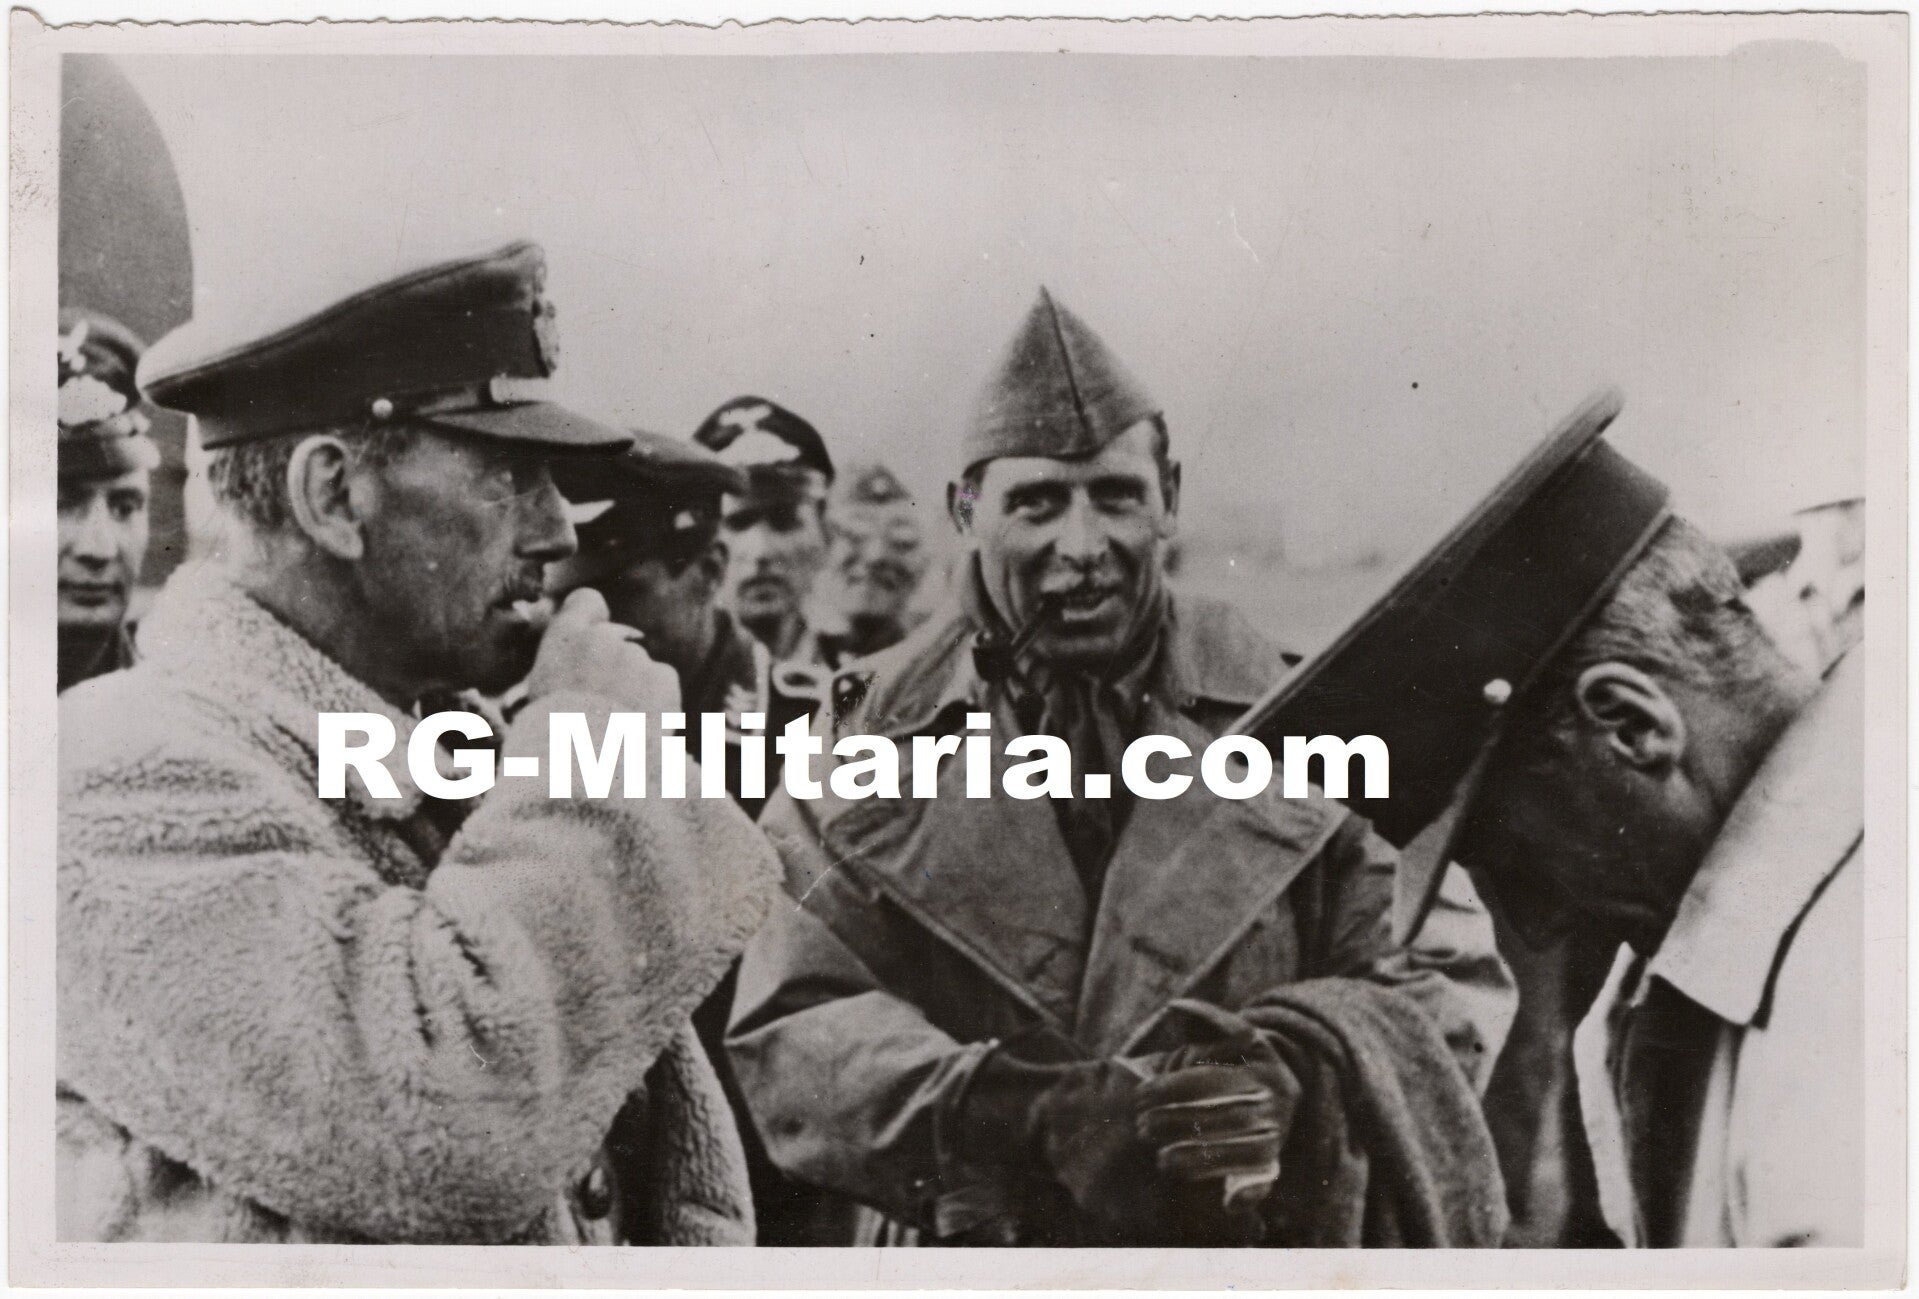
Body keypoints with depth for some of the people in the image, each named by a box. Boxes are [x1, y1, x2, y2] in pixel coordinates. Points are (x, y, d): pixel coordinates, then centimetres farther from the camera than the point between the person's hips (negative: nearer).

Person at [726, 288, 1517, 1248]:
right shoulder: (871, 737, -3)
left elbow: (1450, 981, -2)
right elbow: (791, 1032, -10)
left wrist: (1294, 1076, -21)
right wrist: (1034, 1118, -25)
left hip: (1277, 1243, 1)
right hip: (968, 1243, 0)